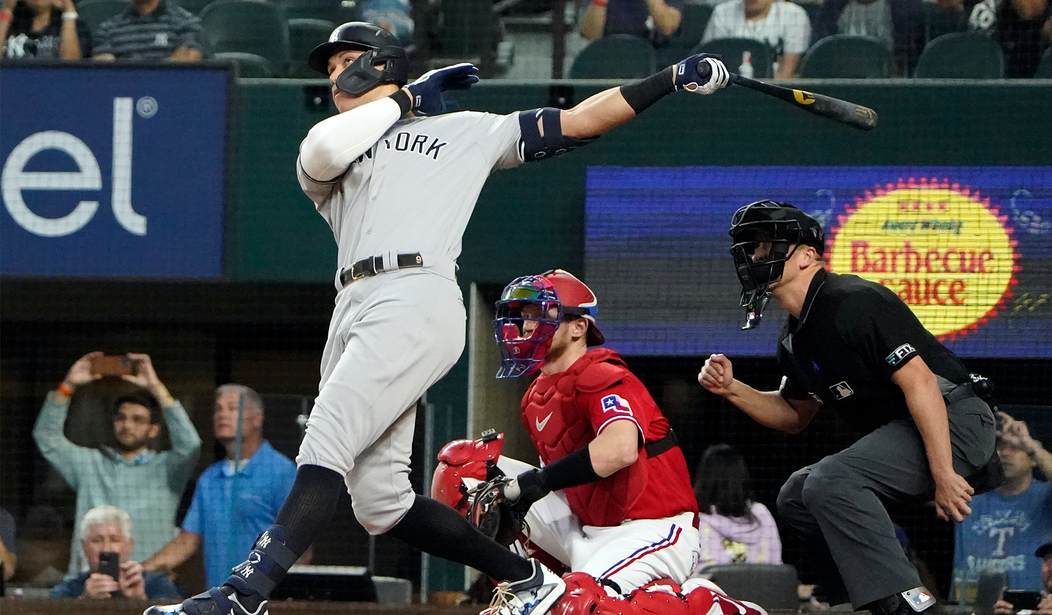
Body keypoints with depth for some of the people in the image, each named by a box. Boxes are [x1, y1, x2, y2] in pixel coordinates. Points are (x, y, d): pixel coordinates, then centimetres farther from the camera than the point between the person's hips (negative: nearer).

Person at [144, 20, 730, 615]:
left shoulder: (466, 131, 22)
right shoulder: (330, 160, 29)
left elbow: (578, 122, 21)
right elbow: (322, 153, 4)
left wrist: (673, 78, 14)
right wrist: (405, 98, 15)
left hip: (416, 300, -6)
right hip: (353, 315, 6)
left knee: (323, 455, -20)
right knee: (380, 504, -2)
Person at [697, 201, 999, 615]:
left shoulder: (854, 302, -16)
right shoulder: (796, 340, 15)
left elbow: (919, 381, -22)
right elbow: (794, 416, 28)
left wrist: (944, 476, -27)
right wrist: (731, 389, 9)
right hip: (898, 432, 11)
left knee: (830, 483, -28)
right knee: (796, 496, 15)